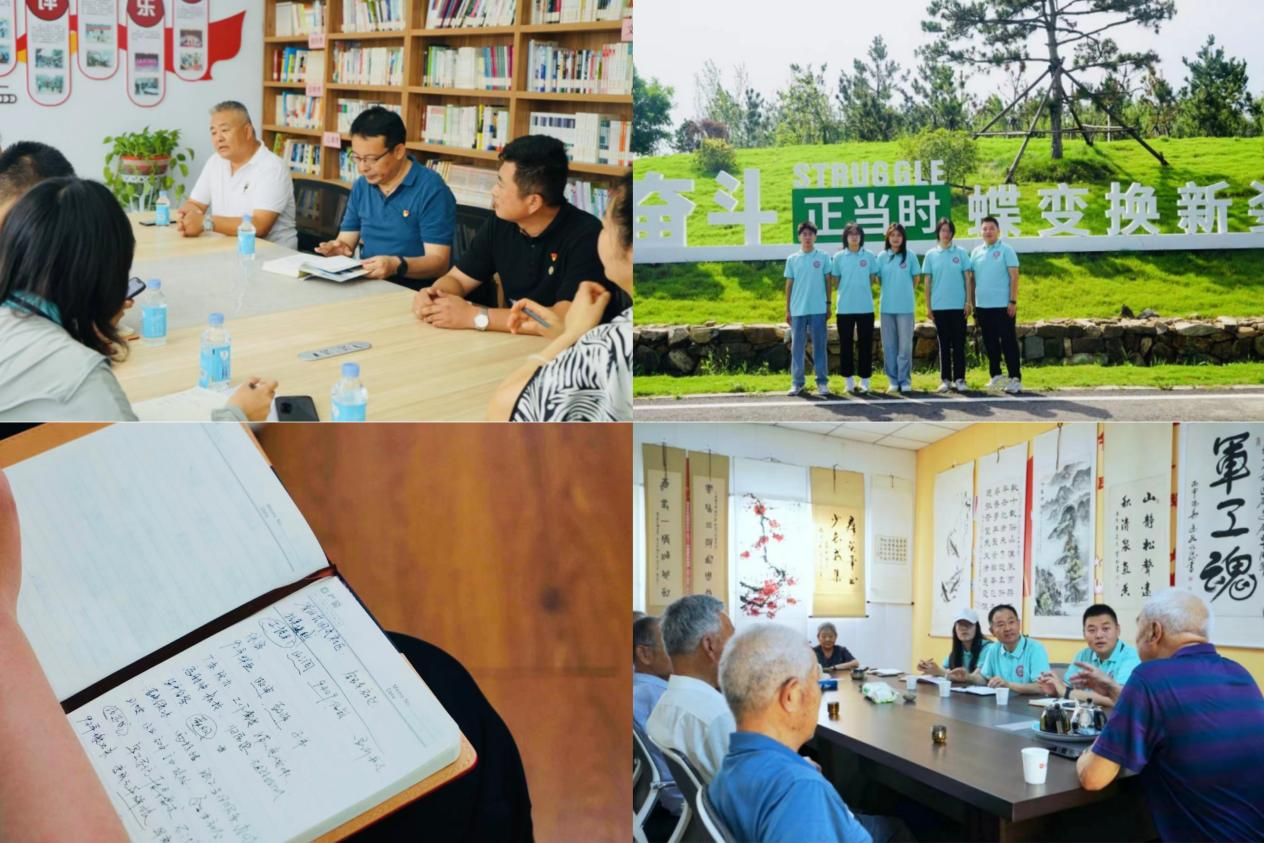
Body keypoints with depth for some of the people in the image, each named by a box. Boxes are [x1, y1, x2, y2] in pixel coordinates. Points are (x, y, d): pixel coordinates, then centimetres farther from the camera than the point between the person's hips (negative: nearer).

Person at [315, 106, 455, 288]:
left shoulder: (432, 190, -10)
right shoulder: (361, 186, 12)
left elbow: (439, 262, -15)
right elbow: (347, 240, 15)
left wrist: (397, 265, -32)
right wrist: (339, 248, -8)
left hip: (414, 292, -5)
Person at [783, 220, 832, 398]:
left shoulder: (823, 257, 3)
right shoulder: (792, 259, 7)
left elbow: (827, 281, 6)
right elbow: (789, 285, 9)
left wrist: (828, 305, 0)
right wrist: (787, 310, 6)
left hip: (818, 310, -2)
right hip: (797, 310, 2)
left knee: (819, 346, 1)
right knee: (797, 347, 5)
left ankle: (822, 382, 6)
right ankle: (797, 383, 10)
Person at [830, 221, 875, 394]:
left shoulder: (869, 256, 3)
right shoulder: (839, 257, 2)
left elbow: (872, 279, 9)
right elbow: (834, 280, 7)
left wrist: (861, 289, 1)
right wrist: (848, 289, -1)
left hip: (865, 307, 0)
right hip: (845, 307, 0)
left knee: (866, 344, 2)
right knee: (845, 344, 4)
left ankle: (865, 380, 10)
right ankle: (849, 380, 13)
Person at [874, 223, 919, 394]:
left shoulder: (910, 256, 2)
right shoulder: (882, 256, 6)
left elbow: (915, 279, 9)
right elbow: (877, 278, 12)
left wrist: (905, 292, 8)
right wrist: (891, 290, 7)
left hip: (905, 307, -2)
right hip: (886, 307, 2)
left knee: (905, 344, -1)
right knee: (889, 345, 4)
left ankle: (905, 380, 5)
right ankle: (893, 380, 10)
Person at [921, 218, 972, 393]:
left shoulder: (961, 253, 3)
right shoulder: (931, 255, 5)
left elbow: (968, 278, 3)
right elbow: (927, 282, 6)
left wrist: (969, 301, -3)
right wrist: (928, 306, 2)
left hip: (958, 306, -1)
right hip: (939, 306, 1)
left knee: (959, 343, 1)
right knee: (944, 344, 5)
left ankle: (959, 379, 6)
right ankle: (945, 380, 9)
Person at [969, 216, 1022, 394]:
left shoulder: (1006, 250, -3)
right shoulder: (976, 252, 10)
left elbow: (1014, 276, -6)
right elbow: (972, 278, 13)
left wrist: (1013, 301, -13)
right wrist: (973, 304, 10)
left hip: (1003, 306, -5)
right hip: (983, 306, 5)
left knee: (1009, 343, -4)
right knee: (990, 343, 11)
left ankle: (1015, 379, -3)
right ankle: (995, 376, 20)